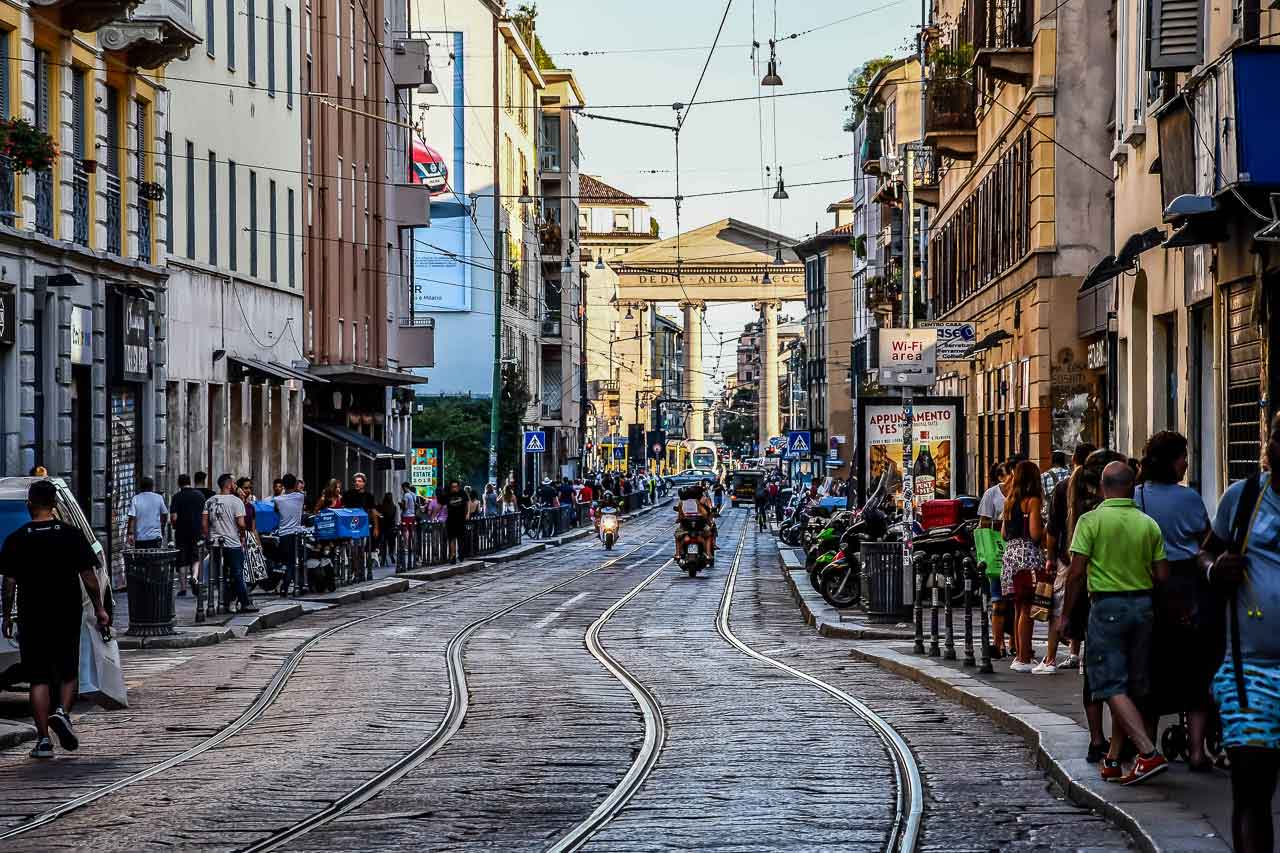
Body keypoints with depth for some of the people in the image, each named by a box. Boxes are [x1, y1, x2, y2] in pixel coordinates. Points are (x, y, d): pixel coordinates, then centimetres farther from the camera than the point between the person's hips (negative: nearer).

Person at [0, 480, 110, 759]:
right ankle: (61, 712, -9)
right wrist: (99, 608, 7)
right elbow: (89, 576, -1)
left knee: (39, 678, 4)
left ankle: (43, 740, 0)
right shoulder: (71, 535, -2)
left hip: (31, 618, 0)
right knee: (68, 672, 17)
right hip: (68, 616, 0)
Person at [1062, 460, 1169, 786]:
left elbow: (1077, 570, -12)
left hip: (1107, 605, -5)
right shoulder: (1148, 524, 3)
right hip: (1142, 604, 5)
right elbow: (1163, 575, 3)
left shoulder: (1091, 520, -8)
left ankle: (1149, 753, -20)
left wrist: (1065, 615, -3)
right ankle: (1112, 760, 17)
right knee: (1131, 686, 13)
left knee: (1113, 686, -5)